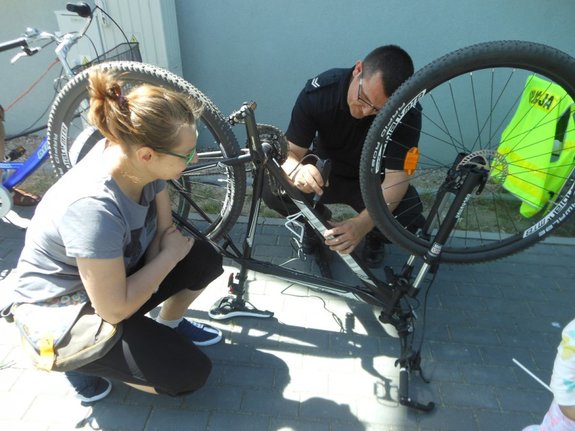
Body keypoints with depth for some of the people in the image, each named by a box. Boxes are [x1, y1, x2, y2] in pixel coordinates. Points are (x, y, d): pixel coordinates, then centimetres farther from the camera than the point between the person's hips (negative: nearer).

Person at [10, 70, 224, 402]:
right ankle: (82, 362, 7)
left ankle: (168, 324, 21)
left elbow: (164, 230, -3)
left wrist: (154, 273, -18)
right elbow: (114, 310, -30)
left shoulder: (136, 159, -17)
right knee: (190, 374, -12)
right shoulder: (93, 206, -39)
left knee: (205, 260, -5)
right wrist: (168, 257, -21)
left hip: (115, 275, 7)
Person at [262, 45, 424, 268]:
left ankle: (375, 237, 9)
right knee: (273, 189, -27)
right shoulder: (318, 91, -25)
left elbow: (396, 176, -28)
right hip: (324, 171, 1)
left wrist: (362, 224, -46)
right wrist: (296, 170, -49)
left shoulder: (407, 114, -27)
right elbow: (290, 152, -22)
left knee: (409, 218, -30)